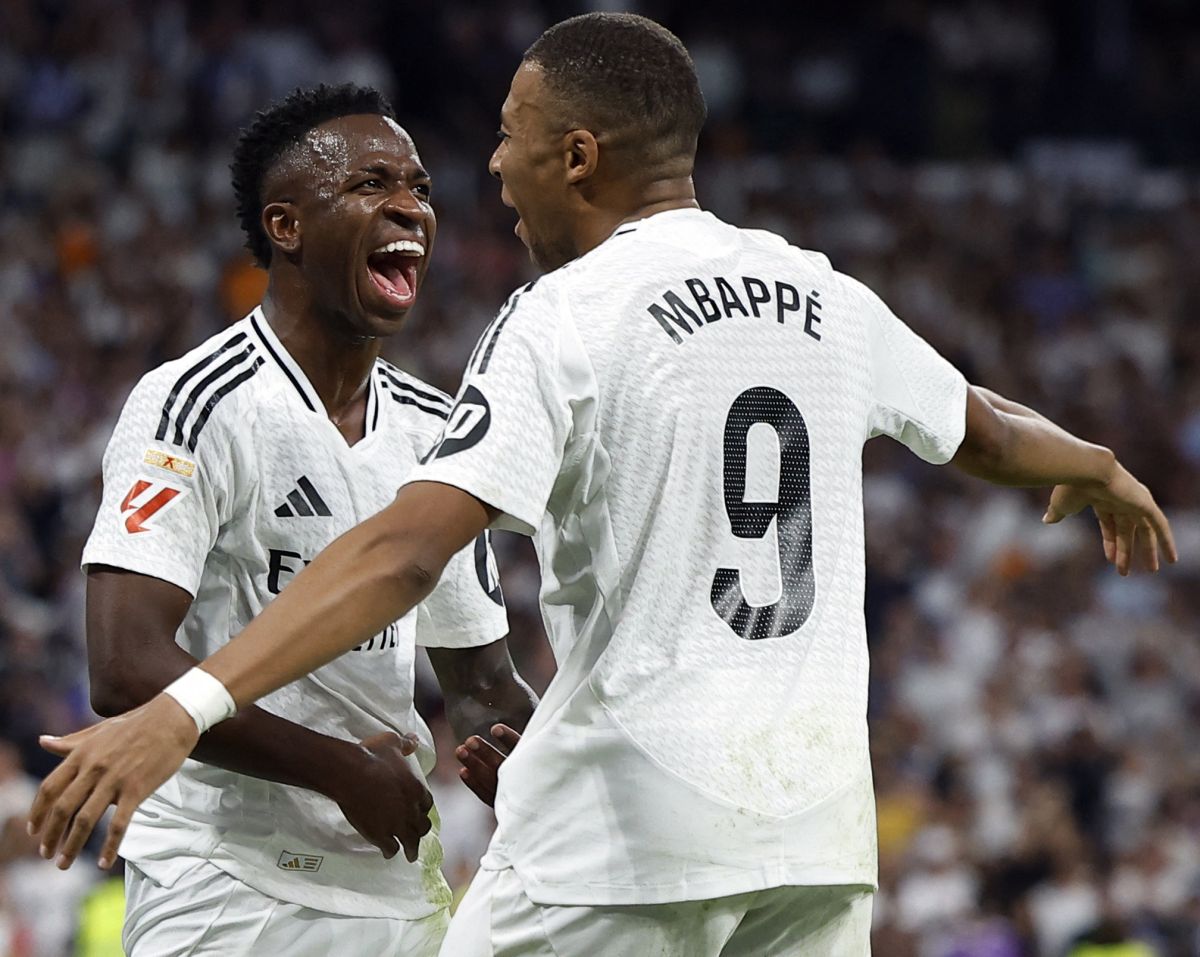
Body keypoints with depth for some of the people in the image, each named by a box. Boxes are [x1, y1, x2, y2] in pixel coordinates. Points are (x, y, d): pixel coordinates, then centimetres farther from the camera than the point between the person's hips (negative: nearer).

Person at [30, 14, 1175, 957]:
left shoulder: (563, 321, -9)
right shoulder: (823, 298, 10)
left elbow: (406, 552, -22)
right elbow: (986, 432, 29)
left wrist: (184, 711, -29)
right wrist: (1100, 469, 53)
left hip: (626, 823, -6)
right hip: (817, 822, 6)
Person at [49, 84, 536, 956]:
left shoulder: (436, 428, 11)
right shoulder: (195, 404, -13)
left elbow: (480, 685, 20)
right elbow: (128, 673, -22)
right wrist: (347, 770, -17)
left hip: (395, 885, 7)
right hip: (227, 880, -7)